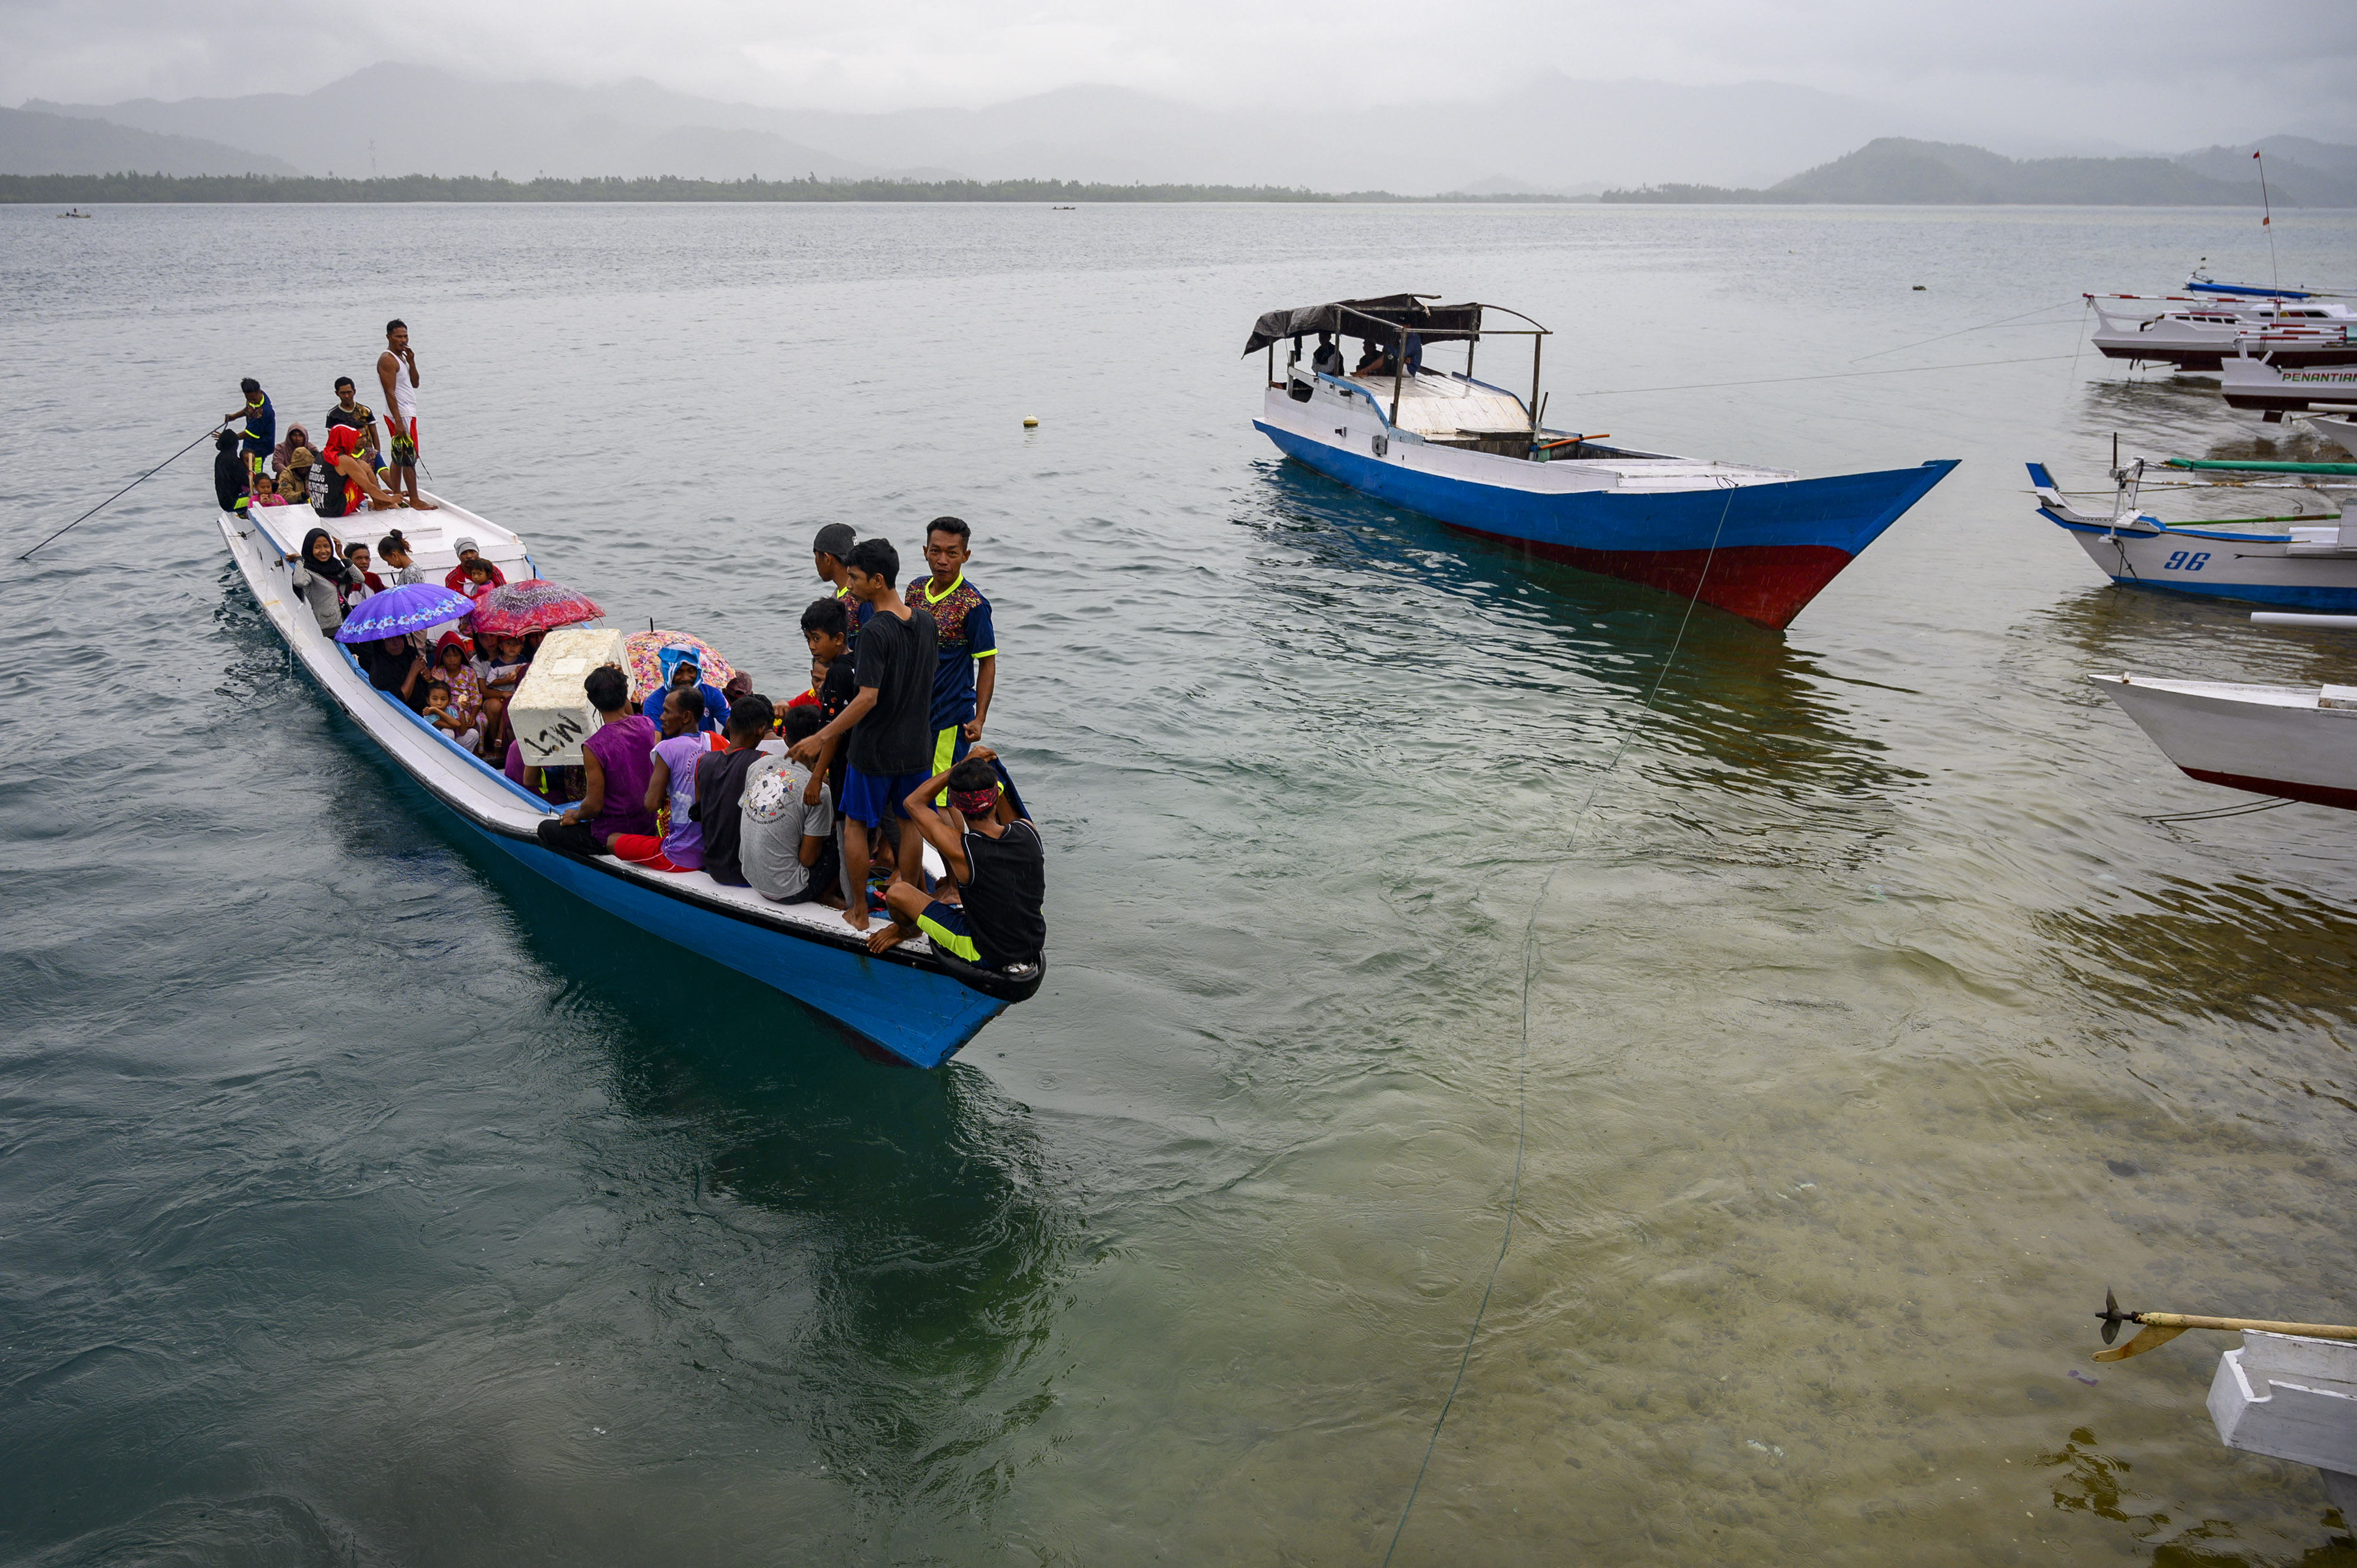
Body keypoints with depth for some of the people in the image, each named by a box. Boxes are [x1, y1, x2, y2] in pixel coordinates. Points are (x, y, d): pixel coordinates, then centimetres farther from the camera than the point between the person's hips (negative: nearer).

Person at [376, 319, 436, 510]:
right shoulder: (387, 360, -14)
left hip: (408, 413, 10)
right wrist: (399, 421, -25)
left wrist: (411, 363, -1)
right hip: (401, 415, -10)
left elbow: (415, 384, 14)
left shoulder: (402, 357, 16)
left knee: (399, 457, 14)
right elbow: (390, 392, -20)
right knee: (410, 458, -9)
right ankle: (415, 500, -7)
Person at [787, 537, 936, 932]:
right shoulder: (925, 622, 1)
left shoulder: (876, 632, -21)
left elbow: (868, 697, -26)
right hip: (916, 746, 6)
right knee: (908, 823, 16)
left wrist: (822, 737, -23)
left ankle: (859, 912, 16)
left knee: (855, 825, 10)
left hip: (874, 748, -6)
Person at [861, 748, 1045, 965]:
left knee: (896, 892, 3)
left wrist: (962, 765, -5)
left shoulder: (960, 849, -26)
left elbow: (913, 802, -8)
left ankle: (907, 930, 37)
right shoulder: (1028, 831, -15)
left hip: (986, 955, -5)